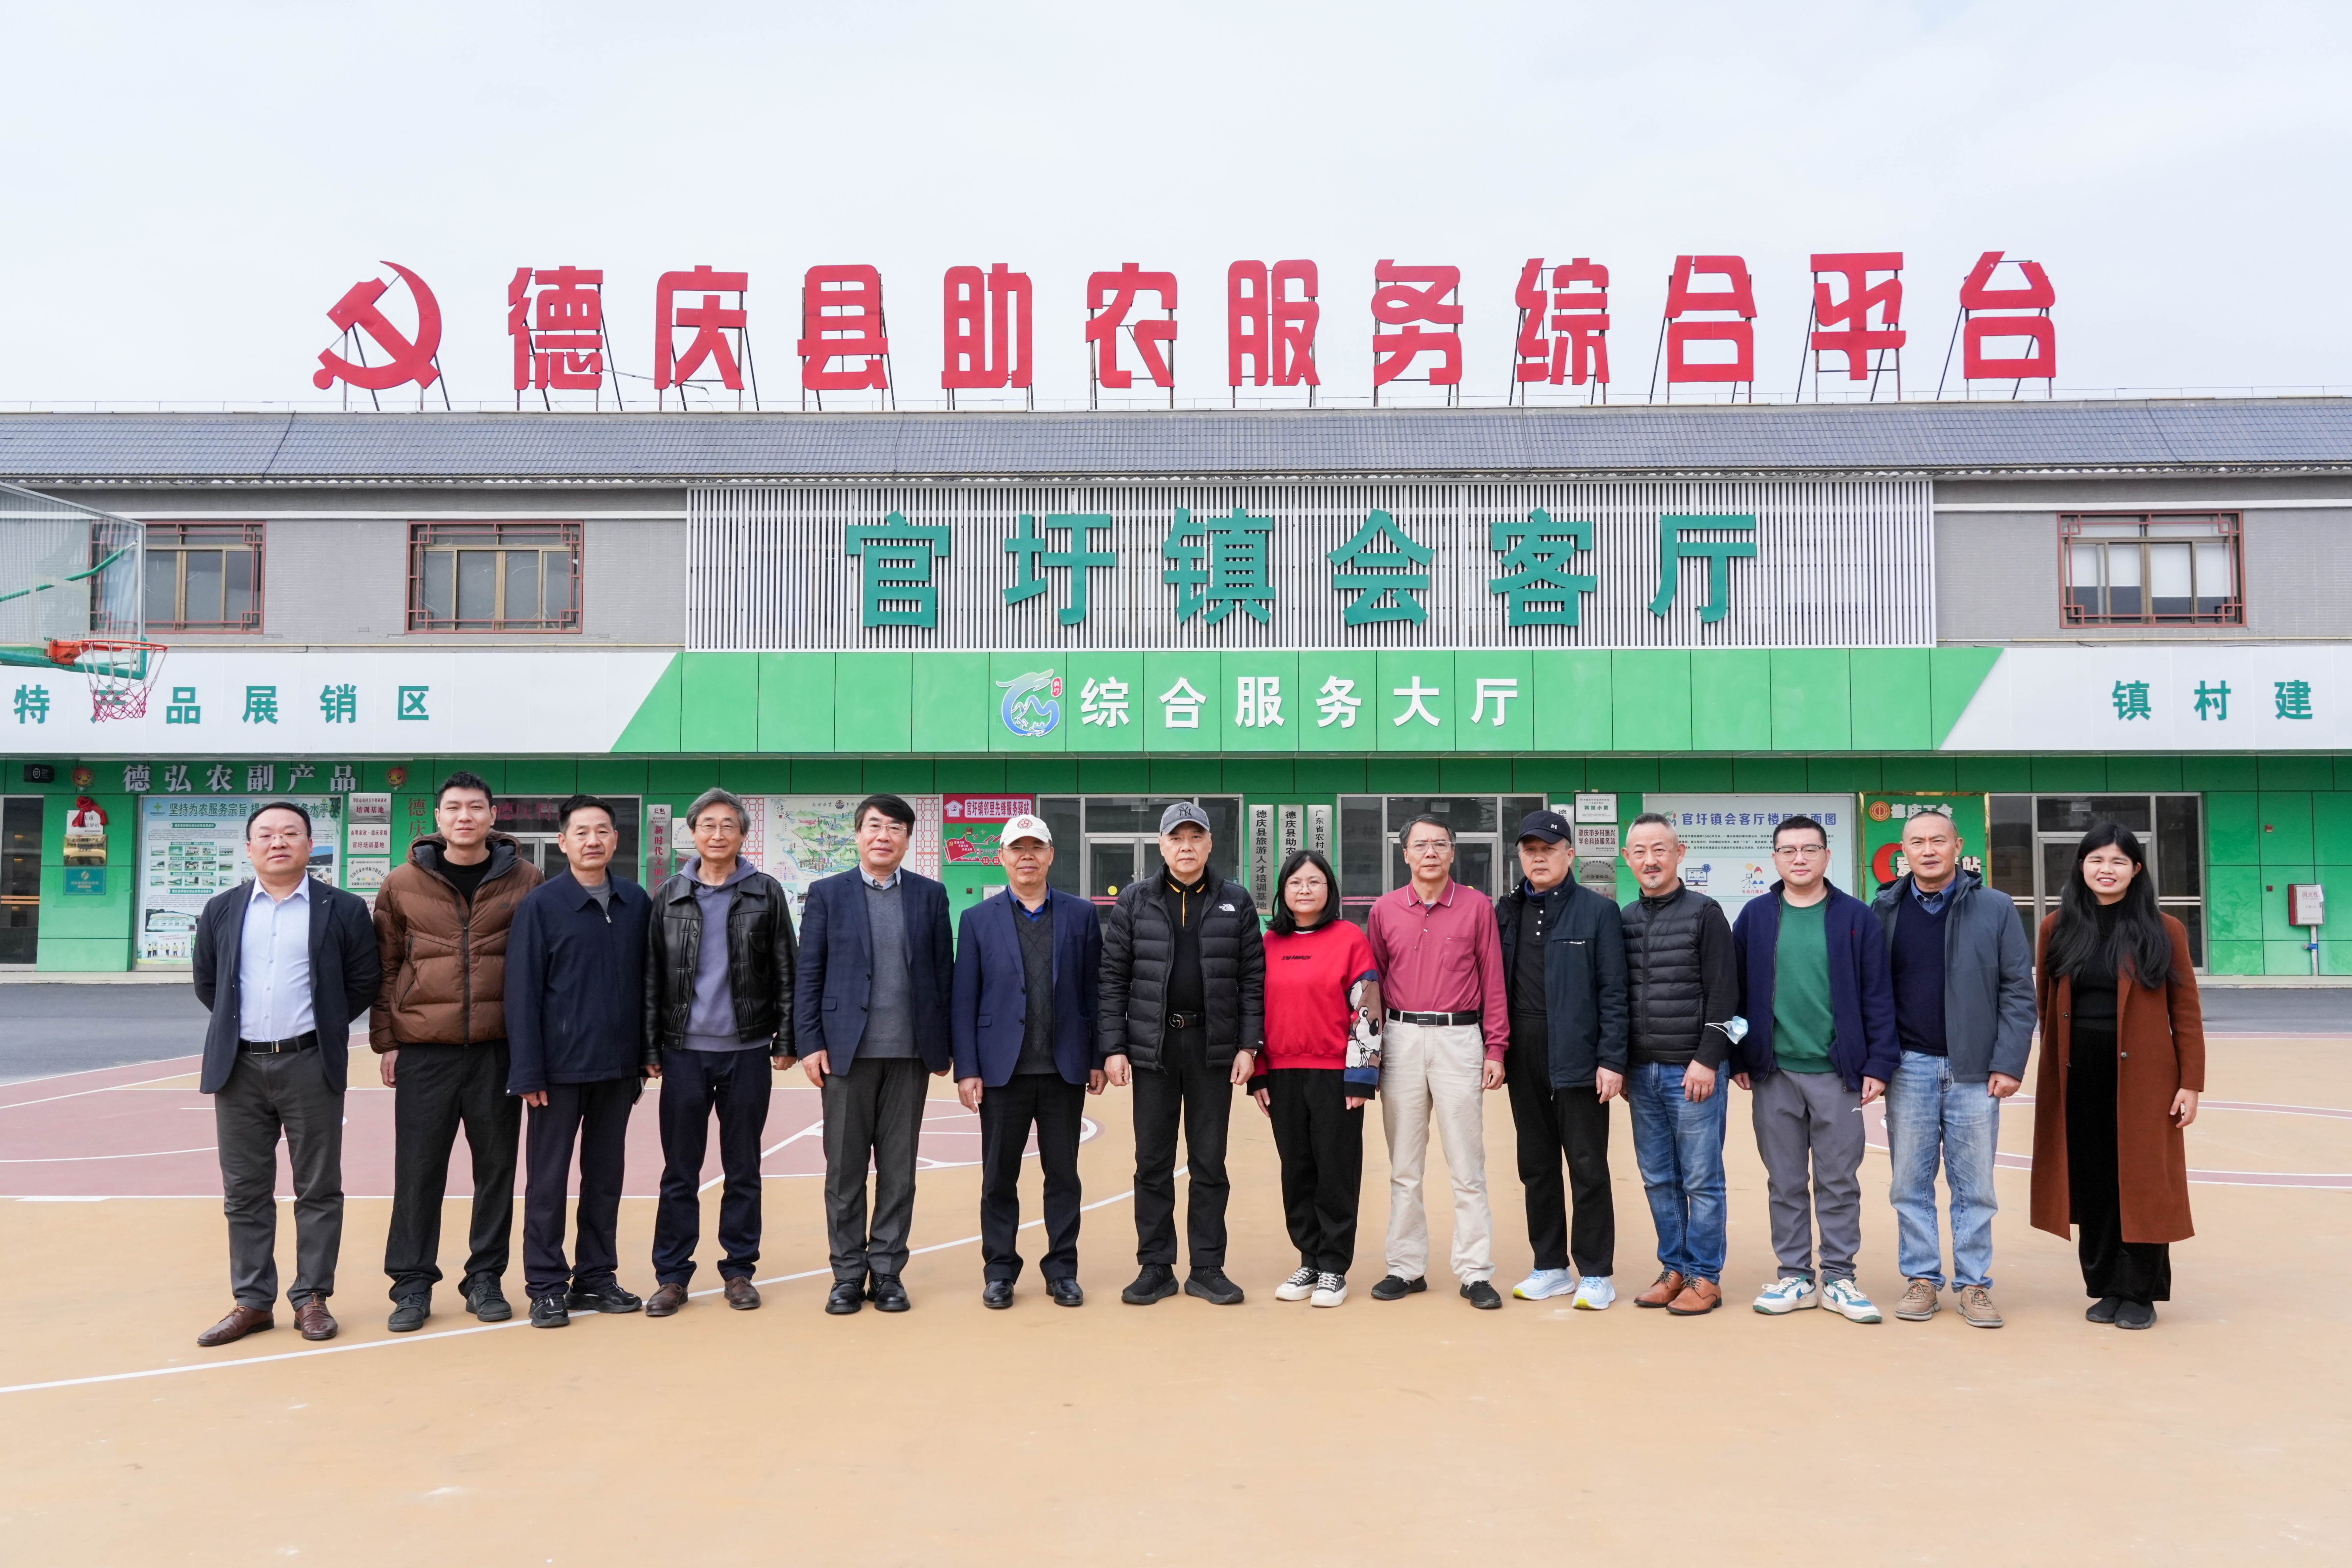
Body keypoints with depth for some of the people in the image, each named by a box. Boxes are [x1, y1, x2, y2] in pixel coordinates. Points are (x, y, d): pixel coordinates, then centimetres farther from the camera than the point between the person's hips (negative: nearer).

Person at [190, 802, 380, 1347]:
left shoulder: (343, 910, 0)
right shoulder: (221, 911, 9)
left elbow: (364, 982, 4)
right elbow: (207, 983, 16)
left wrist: (323, 1026, 5)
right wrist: (237, 1027, 11)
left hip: (310, 1065, -3)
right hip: (240, 1065, 3)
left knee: (318, 1189, 3)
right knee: (245, 1192, 8)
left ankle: (312, 1298, 12)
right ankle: (252, 1302, 17)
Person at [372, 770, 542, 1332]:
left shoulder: (525, 880, 3)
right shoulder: (403, 884, 4)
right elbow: (386, 966, 7)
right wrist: (386, 1041, 3)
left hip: (499, 1049, 0)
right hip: (424, 1051, 0)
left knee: (496, 1168, 7)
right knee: (418, 1169, 4)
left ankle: (486, 1278, 20)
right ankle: (412, 1283, 16)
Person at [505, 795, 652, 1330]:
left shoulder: (637, 904, 4)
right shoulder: (542, 904, -6)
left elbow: (646, 983, 8)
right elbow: (522, 992, -7)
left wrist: (646, 1055, 5)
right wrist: (528, 1071, -11)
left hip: (619, 1067, 4)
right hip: (561, 1067, -3)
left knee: (606, 1176, 11)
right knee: (549, 1179, 5)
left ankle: (596, 1277, 22)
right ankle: (546, 1286, 14)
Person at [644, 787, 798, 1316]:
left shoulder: (766, 893, 2)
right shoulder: (669, 895, 5)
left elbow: (786, 972, 2)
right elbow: (652, 976, 6)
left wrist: (785, 1041, -2)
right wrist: (650, 1048, 2)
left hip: (747, 1050, -1)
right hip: (684, 1051, 1)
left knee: (743, 1168, 7)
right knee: (680, 1170, 4)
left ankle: (739, 1270, 18)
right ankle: (672, 1275, 13)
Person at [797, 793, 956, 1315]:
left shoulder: (931, 895, 7)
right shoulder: (827, 893, 4)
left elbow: (944, 973, 7)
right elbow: (809, 975, 2)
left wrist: (945, 1047, 3)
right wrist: (810, 1043, -5)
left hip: (909, 1053, 1)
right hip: (847, 1050, -1)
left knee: (898, 1170, 6)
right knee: (845, 1170, 5)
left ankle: (887, 1273, 16)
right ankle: (848, 1275, 15)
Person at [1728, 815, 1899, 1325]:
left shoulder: (1856, 918, 0)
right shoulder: (1755, 917, 4)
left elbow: (1878, 997, 0)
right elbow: (1737, 992, 5)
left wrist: (1879, 1064, -5)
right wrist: (1739, 1060, 2)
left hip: (1838, 1073, -1)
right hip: (1775, 1073, 1)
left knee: (1839, 1182, 6)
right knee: (1786, 1183, 9)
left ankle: (1839, 1278, 17)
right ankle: (1795, 1276, 19)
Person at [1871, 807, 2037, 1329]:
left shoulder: (1996, 908, 1)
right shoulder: (1885, 910, 4)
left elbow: (2019, 992, 0)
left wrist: (2009, 1064, -6)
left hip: (1974, 1070, -1)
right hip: (1909, 1066, 1)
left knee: (1975, 1186, 6)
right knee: (1911, 1183, 7)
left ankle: (1974, 1283, 16)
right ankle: (1921, 1278, 17)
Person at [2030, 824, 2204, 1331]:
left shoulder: (2164, 931, -1)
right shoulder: (2058, 928, 5)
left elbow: (2186, 1013, -2)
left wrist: (2191, 1083, -6)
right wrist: (2053, 1069, 7)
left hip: (2141, 1077, -2)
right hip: (2078, 1078, 2)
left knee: (2140, 1183, 1)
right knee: (2091, 1184, 7)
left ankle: (2139, 1293, 13)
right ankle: (2106, 1288, 18)